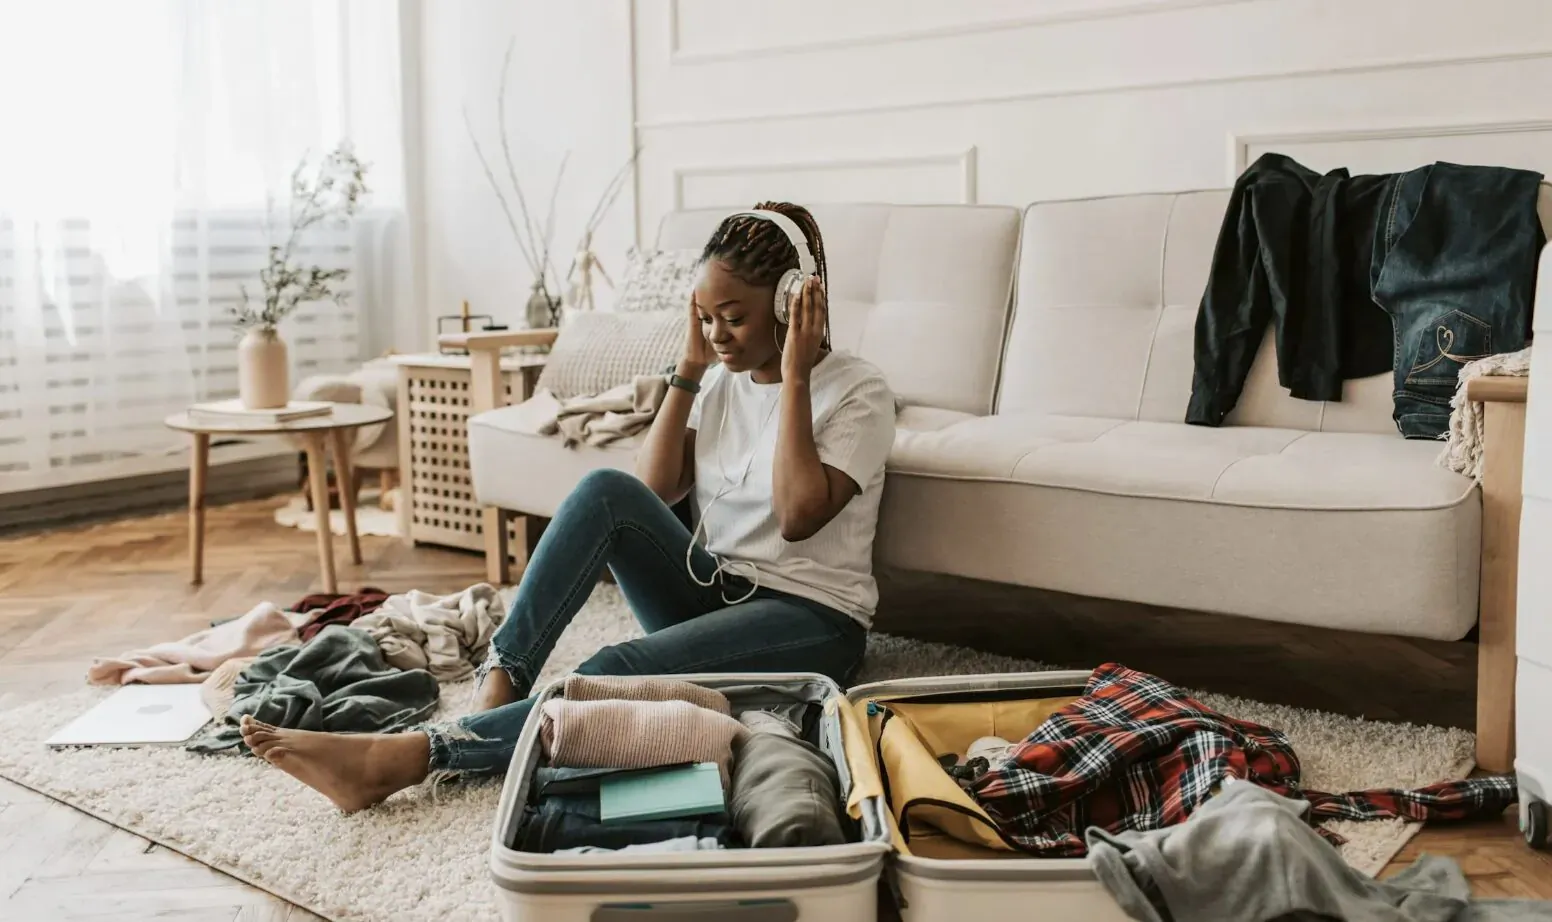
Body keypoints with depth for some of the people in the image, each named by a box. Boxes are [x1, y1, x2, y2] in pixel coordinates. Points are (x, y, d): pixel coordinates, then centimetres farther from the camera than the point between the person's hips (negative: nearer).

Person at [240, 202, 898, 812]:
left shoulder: (858, 393, -8)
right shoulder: (720, 378, 10)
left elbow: (799, 515, -23)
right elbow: (652, 491, 0)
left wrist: (795, 377, -21)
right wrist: (688, 369, -4)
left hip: (811, 618, -5)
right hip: (711, 595, 5)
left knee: (617, 674, -32)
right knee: (608, 491, -24)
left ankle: (412, 756, -36)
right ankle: (499, 687, -29)